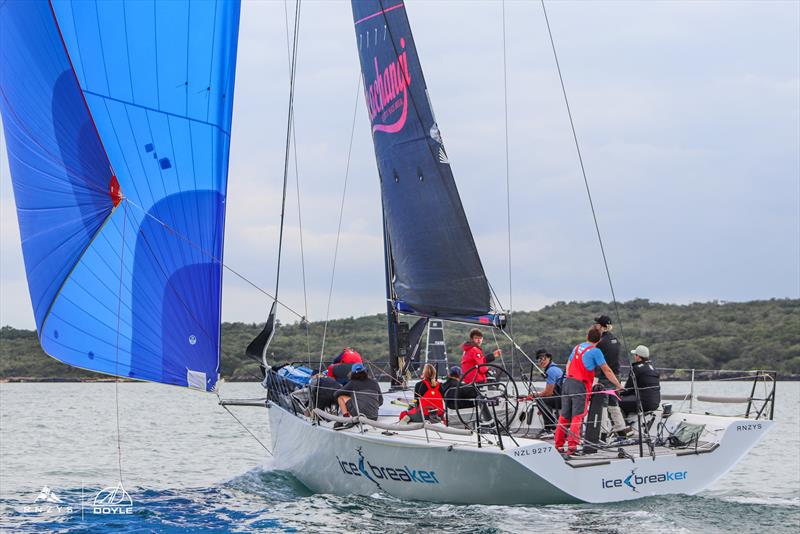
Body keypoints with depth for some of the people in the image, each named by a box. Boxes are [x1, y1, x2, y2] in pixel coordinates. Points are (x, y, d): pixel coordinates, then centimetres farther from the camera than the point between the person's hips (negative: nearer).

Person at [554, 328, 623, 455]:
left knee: (564, 416, 11)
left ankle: (558, 445, 14)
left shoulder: (577, 347, 16)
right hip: (581, 385, -6)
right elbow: (607, 371, -2)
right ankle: (572, 446, -17)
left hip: (568, 382, 6)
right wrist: (619, 386, 5)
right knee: (577, 416, -8)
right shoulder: (595, 351, -4)